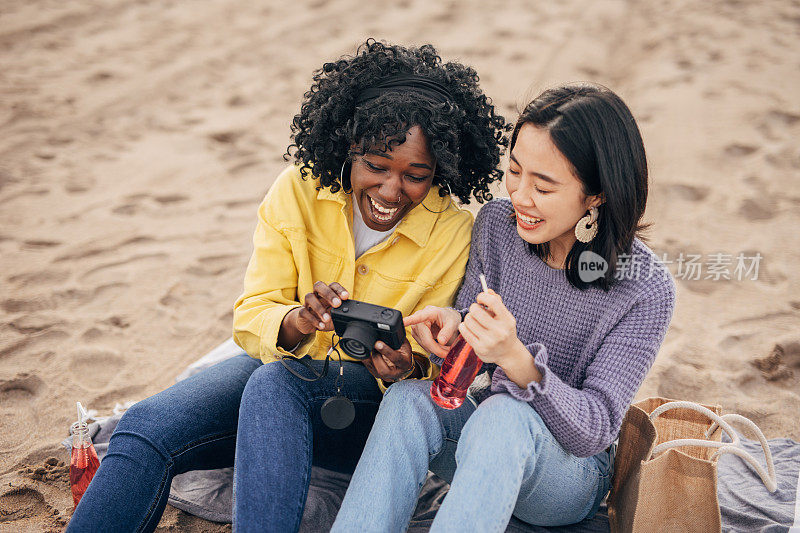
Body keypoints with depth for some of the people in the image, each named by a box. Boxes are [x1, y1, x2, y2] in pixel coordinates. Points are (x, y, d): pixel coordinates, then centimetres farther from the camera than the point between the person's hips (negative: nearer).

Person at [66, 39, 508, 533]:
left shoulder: (454, 234, -12)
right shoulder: (299, 191, -8)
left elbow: (431, 363, -5)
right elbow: (251, 317, -9)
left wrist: (407, 368, -30)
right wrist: (297, 321, -33)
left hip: (374, 403, -2)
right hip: (282, 364, 3)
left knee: (276, 381, -36)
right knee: (145, 428, -23)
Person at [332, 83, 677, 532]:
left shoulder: (646, 290, -20)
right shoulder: (497, 223, -8)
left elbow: (595, 430, -21)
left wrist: (516, 359, -39)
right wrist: (453, 326, -23)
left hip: (571, 473, -4)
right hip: (479, 426, 4)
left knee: (503, 416, -37)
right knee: (407, 398, -29)